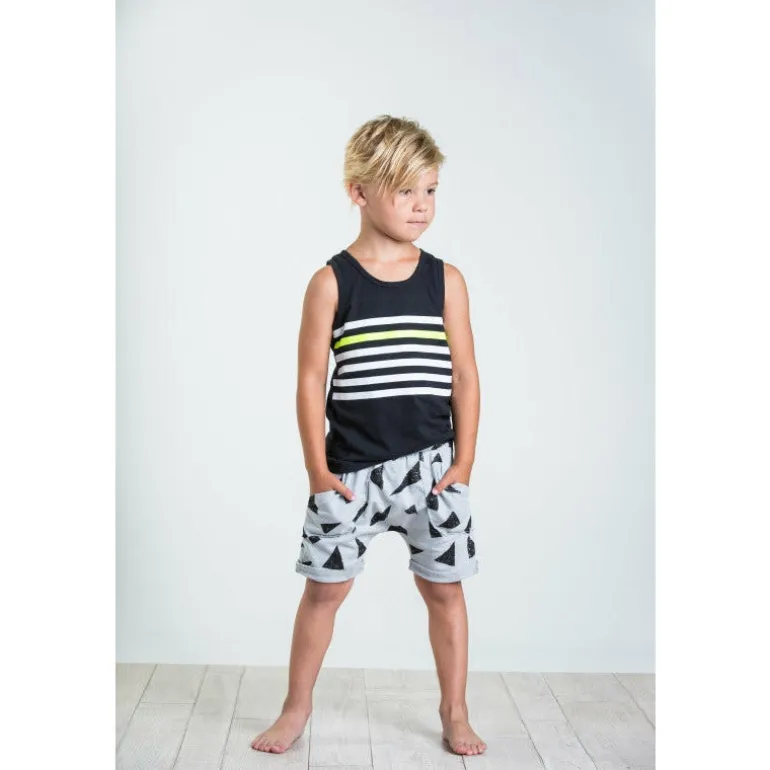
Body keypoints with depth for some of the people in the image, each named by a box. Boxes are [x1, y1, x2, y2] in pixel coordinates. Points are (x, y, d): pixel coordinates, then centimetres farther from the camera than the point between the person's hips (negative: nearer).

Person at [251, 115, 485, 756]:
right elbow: (311, 378, -4)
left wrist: (464, 460, -1)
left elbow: (465, 374, 2)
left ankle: (455, 713, 29)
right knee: (325, 586, 9)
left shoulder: (445, 280, 1)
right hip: (351, 468, -1)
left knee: (444, 587, 10)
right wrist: (317, 467, -6)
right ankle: (298, 707, 30)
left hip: (433, 463, 2)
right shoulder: (332, 282, -5)